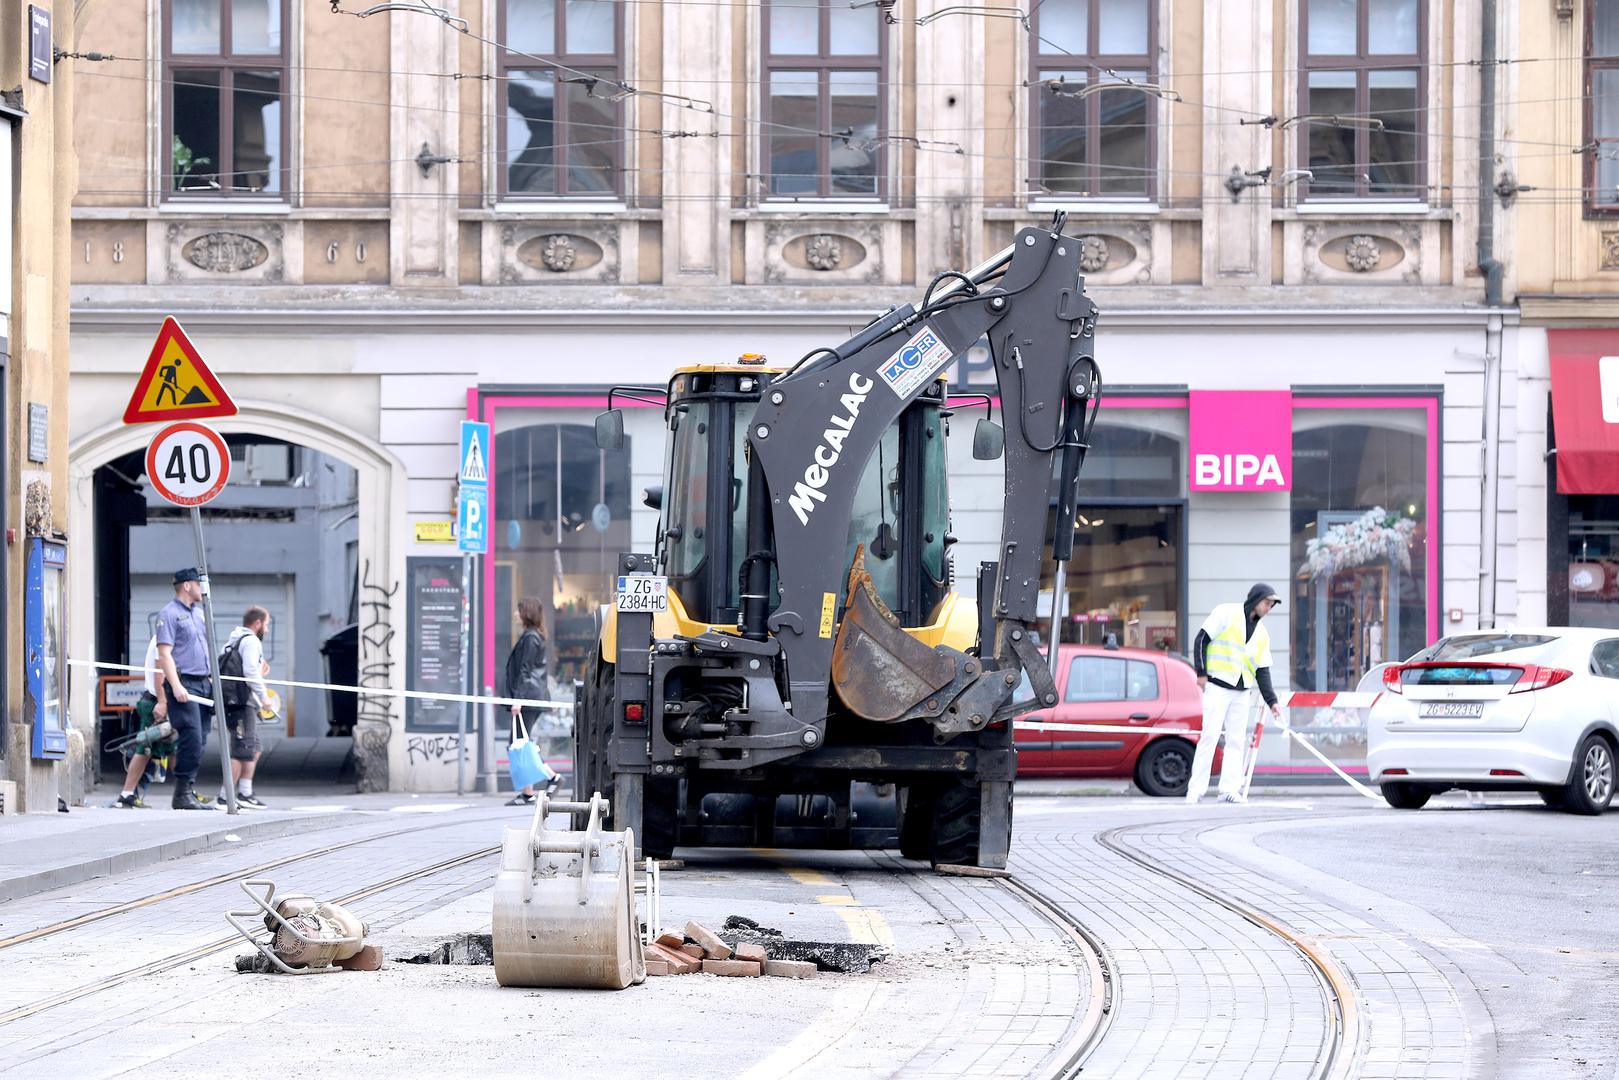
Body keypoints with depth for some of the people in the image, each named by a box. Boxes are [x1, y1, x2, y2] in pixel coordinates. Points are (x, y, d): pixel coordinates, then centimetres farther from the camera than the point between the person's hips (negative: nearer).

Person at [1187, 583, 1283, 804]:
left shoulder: (1262, 634, 15)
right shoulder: (1226, 613, -2)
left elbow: (1262, 670, 14)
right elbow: (1201, 640, -4)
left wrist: (1271, 701, 3)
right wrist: (1201, 673, -12)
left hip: (1242, 692, 6)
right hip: (1217, 686, -6)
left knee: (1237, 741, 2)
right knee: (1210, 736, -12)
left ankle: (1230, 789, 6)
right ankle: (1195, 790, -10)